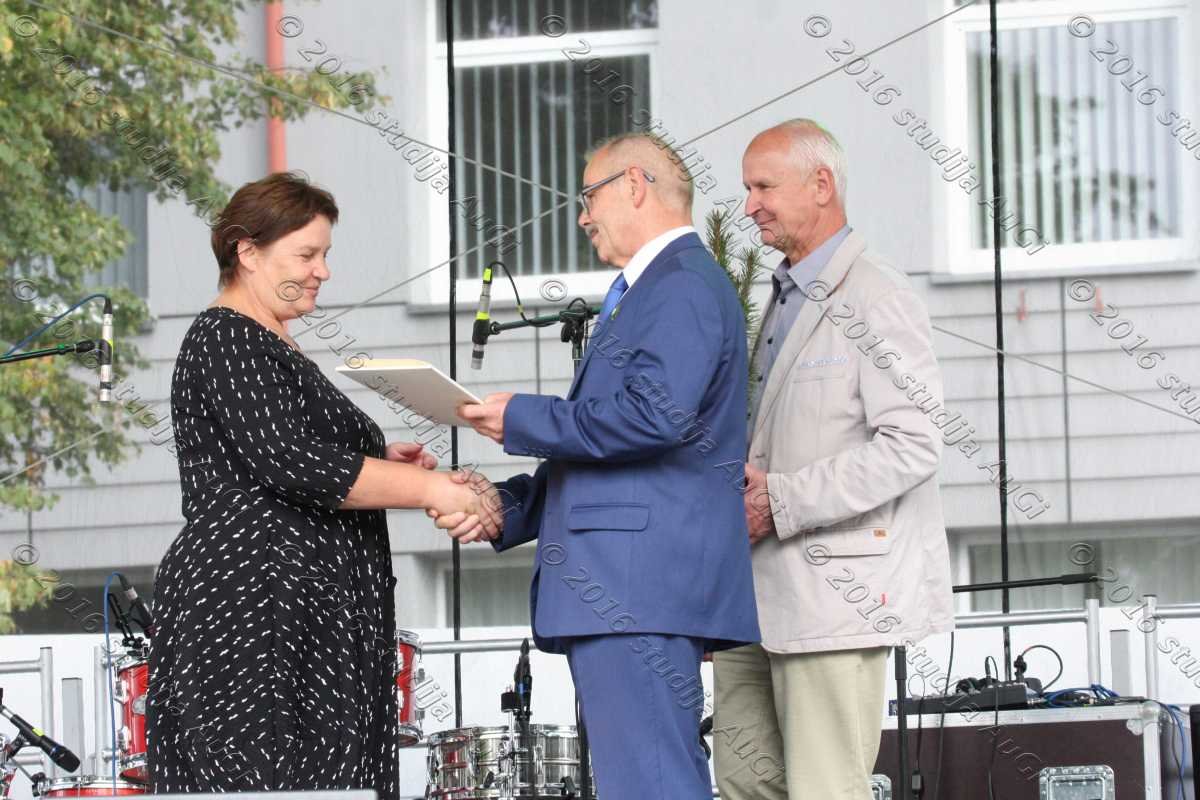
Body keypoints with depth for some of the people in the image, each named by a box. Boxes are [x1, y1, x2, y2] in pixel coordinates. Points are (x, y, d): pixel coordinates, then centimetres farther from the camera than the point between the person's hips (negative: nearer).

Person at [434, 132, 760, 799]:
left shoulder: (683, 286, -8)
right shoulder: (654, 290, 26)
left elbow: (658, 414, -24)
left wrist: (523, 420, -12)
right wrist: (503, 507, 16)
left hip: (638, 591, -11)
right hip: (625, 591, 11)